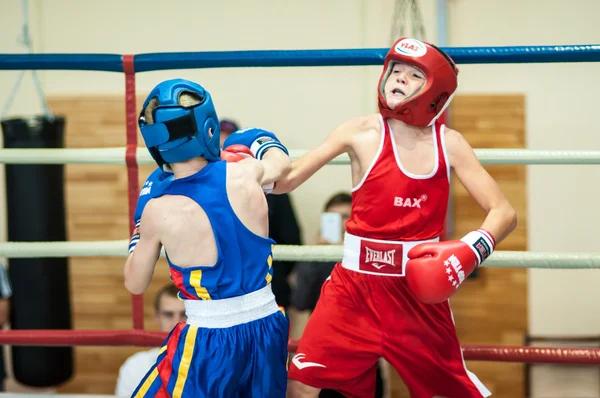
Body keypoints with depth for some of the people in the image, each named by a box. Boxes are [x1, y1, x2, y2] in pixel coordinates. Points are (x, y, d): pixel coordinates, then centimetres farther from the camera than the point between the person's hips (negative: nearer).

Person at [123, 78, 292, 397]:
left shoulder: (158, 209, -14)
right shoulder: (245, 173, -7)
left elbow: (135, 284, 3)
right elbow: (282, 162, 21)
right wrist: (262, 142, 42)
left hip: (210, 341, -4)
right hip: (267, 329, 4)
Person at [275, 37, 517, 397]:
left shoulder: (449, 143, -1)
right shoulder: (363, 132, -6)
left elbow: (504, 213, -3)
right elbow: (285, 181, -6)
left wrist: (470, 251, -21)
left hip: (420, 289, 2)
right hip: (357, 285, -1)